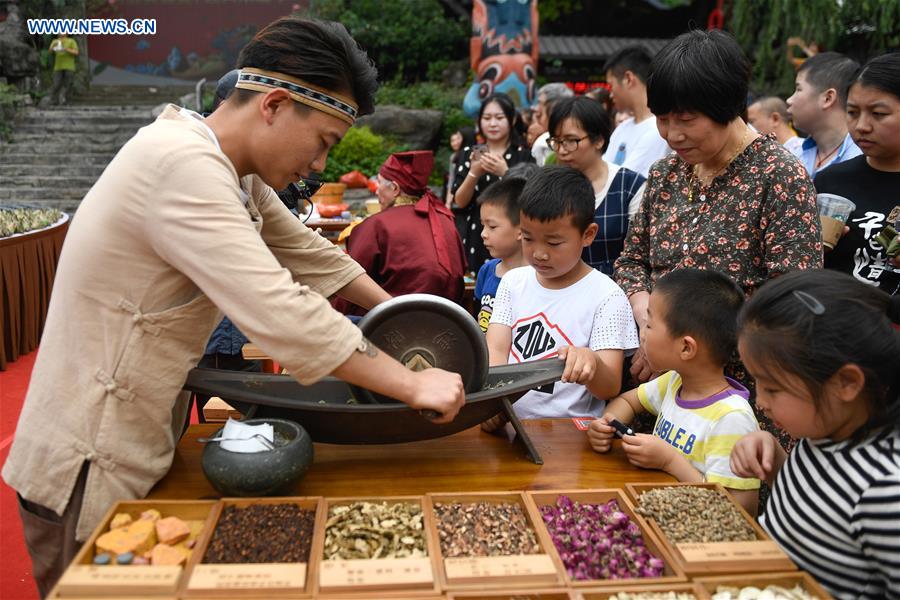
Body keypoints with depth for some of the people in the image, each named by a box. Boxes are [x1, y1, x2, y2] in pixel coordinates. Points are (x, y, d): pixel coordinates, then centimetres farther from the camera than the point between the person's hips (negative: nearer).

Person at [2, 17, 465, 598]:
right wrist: (412, 384, -24)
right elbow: (280, 314, -33)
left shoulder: (233, 174, 3)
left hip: (138, 450, 9)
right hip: (89, 472, -9)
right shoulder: (182, 165, -26)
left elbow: (310, 253, 15)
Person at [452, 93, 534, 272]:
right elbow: (460, 202, 0)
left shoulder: (522, 155, 0)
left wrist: (505, 173, -20)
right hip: (476, 239, 2)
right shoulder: (470, 153, 7)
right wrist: (474, 173, -16)